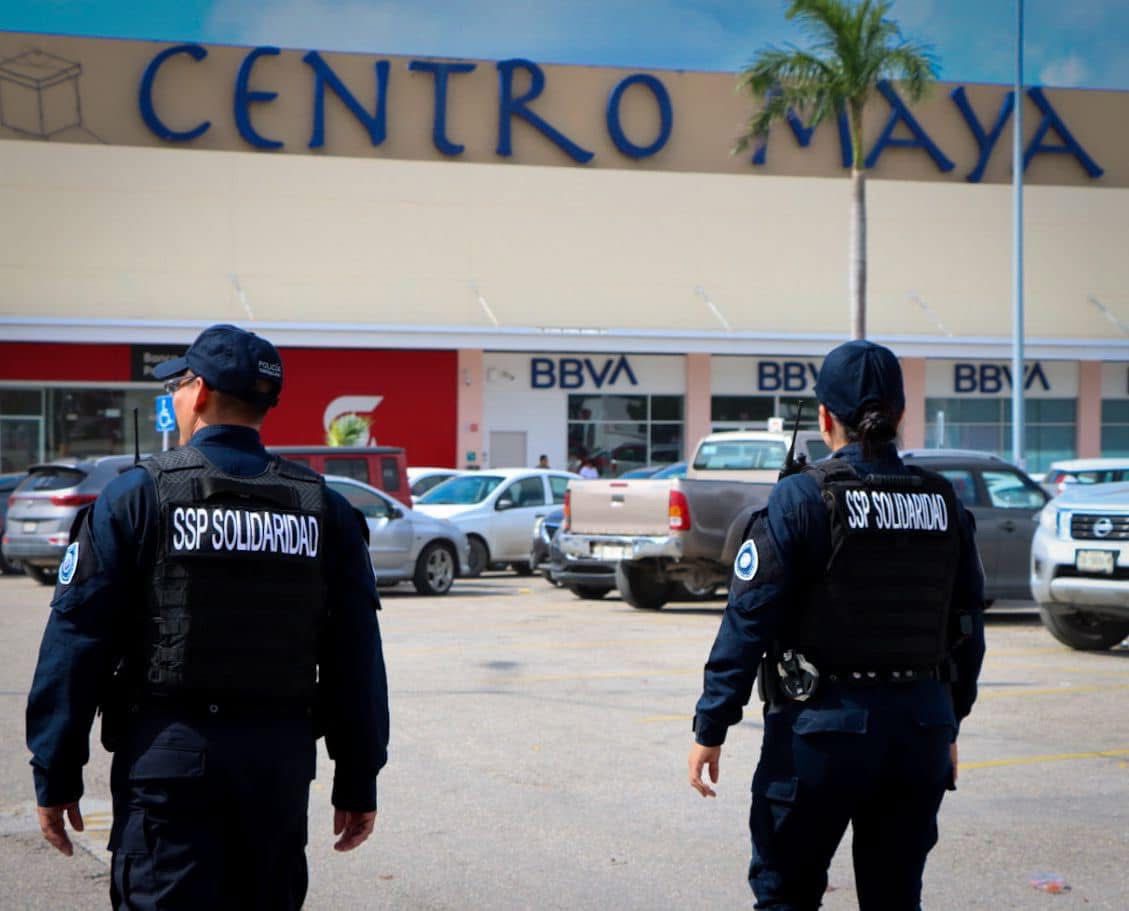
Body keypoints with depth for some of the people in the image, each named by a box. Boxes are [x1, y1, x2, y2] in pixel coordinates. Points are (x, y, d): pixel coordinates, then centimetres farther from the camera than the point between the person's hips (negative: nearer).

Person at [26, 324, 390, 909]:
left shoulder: (136, 496, -3)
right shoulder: (325, 510, 7)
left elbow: (77, 642, -5)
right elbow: (357, 662, 6)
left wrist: (55, 775, -1)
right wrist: (358, 783, 11)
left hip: (167, 754, -4)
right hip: (281, 763, 4)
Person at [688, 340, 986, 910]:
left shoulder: (802, 499, -9)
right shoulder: (943, 505, 5)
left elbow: (749, 621, -11)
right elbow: (968, 627, 11)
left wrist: (710, 728, -7)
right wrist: (947, 726, 21)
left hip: (825, 728, -4)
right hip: (922, 727, 4)